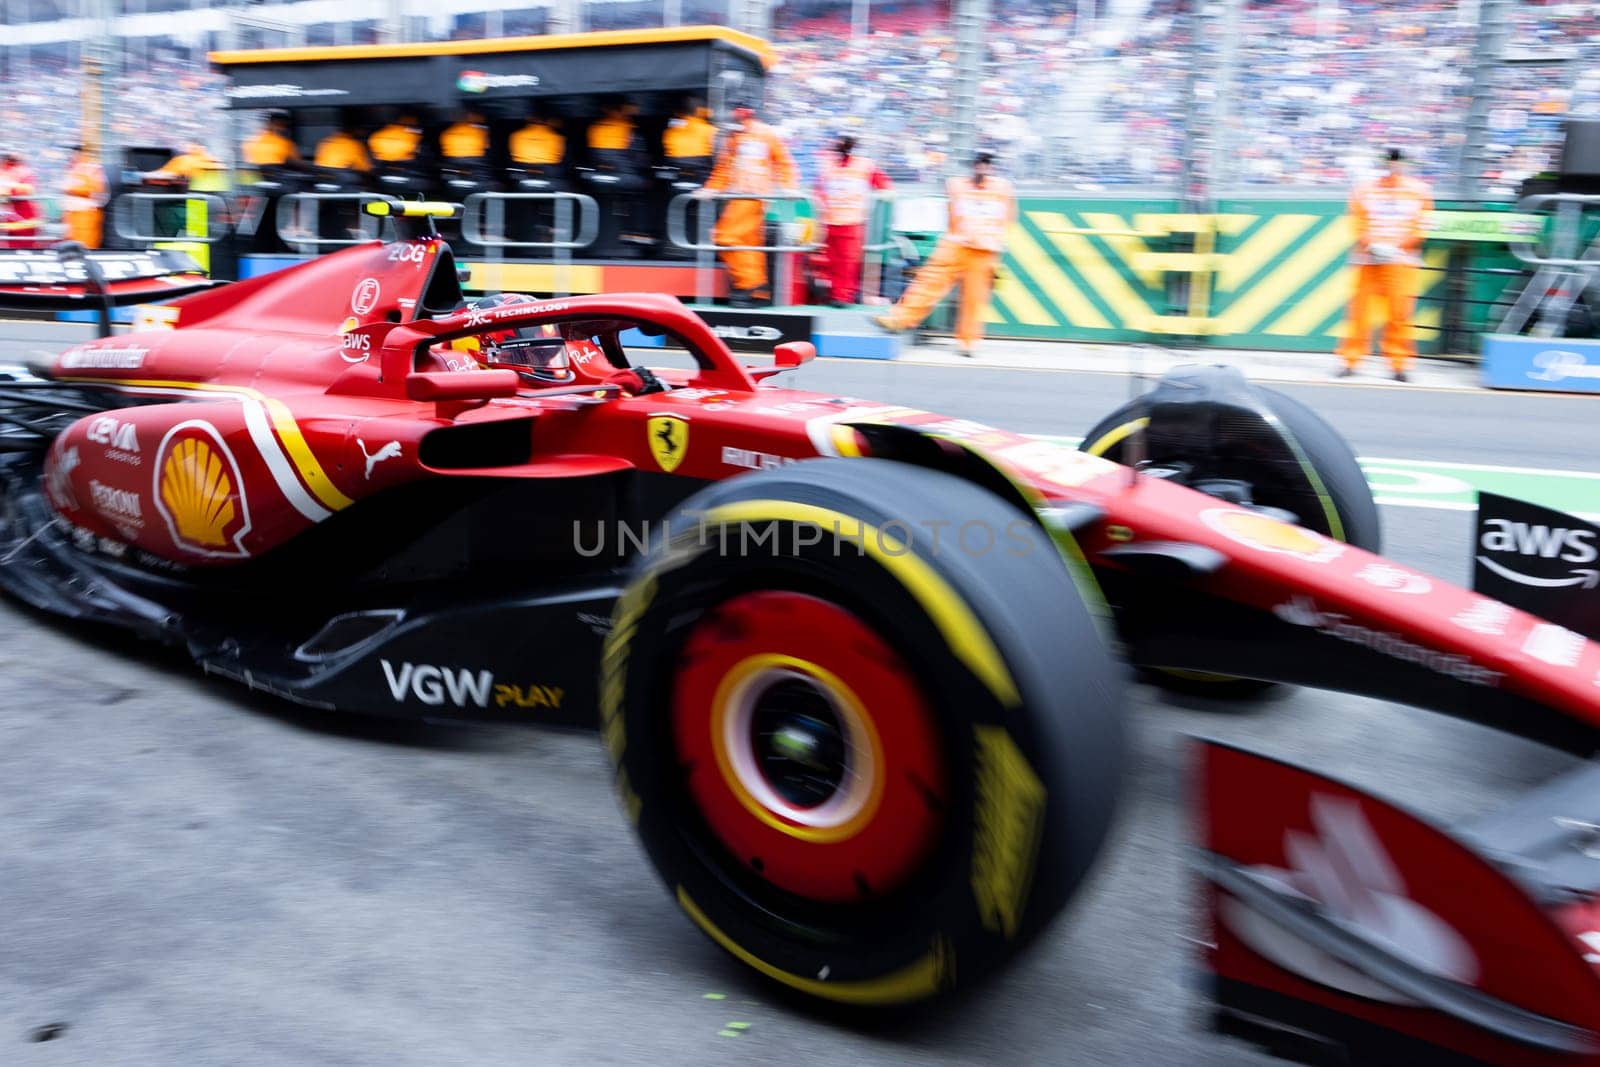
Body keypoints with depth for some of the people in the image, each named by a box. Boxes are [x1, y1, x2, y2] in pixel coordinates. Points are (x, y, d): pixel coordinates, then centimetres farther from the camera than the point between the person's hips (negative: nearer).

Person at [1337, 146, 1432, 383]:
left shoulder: (1418, 191, 6)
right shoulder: (1364, 190, 7)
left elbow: (1421, 226, 3)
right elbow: (1356, 224, 4)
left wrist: (1397, 248, -12)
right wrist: (1372, 246, -12)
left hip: (1402, 260, 0)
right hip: (1367, 259, 0)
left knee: (1400, 312, -3)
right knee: (1360, 310, -2)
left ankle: (1399, 363, 4)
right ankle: (1350, 360, 5)